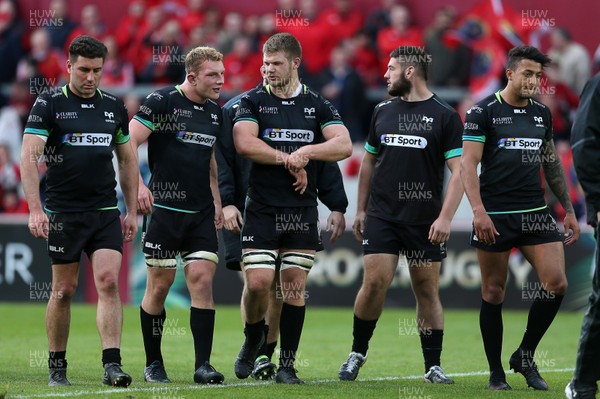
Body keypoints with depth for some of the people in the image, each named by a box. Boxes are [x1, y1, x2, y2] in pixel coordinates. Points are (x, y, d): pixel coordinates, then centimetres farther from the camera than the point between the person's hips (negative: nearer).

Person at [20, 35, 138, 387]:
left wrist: (132, 211, 12)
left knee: (109, 283, -11)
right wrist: (35, 209, -19)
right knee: (64, 290, 3)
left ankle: (112, 365, -15)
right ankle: (57, 367, 16)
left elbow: (128, 159, 17)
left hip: (106, 212, 3)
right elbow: (29, 156, -10)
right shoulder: (49, 104, -4)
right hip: (63, 213, -3)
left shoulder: (114, 107, 9)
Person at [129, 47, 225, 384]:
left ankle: (203, 365, -7)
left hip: (202, 214, 5)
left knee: (203, 281, -6)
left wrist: (217, 201, 23)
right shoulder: (163, 101, -8)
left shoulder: (215, 111, 12)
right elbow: (129, 142, -12)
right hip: (165, 209, -5)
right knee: (159, 286, 0)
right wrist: (138, 185, -23)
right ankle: (153, 363, 14)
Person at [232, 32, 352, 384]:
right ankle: (253, 341, 17)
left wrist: (308, 151, -18)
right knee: (258, 282, -10)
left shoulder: (318, 105, 8)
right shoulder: (253, 102, 3)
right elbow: (244, 143, -13)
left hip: (303, 210, 2)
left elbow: (344, 146, -3)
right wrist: (290, 160, -13)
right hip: (262, 210, -2)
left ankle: (287, 365, 7)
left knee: (295, 286, 1)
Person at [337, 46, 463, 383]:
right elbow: (369, 162, 20)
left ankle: (433, 366, 9)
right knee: (375, 282, -9)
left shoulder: (445, 116, -3)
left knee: (427, 291, 1)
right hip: (382, 216, 2)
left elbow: (458, 171, -6)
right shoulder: (383, 111, 11)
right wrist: (361, 210, 16)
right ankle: (358, 353, 8)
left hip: (426, 221, -2)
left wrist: (445, 217, -15)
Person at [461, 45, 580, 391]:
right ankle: (496, 373, 12)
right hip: (495, 217, -4)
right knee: (494, 293, 2)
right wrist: (478, 210, -21)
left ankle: (525, 357, 9)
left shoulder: (542, 114, 11)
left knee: (557, 283, -9)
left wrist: (569, 210, 16)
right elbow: (468, 164, -10)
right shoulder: (483, 112, -5)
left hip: (536, 213, 4)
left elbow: (553, 165, 19)